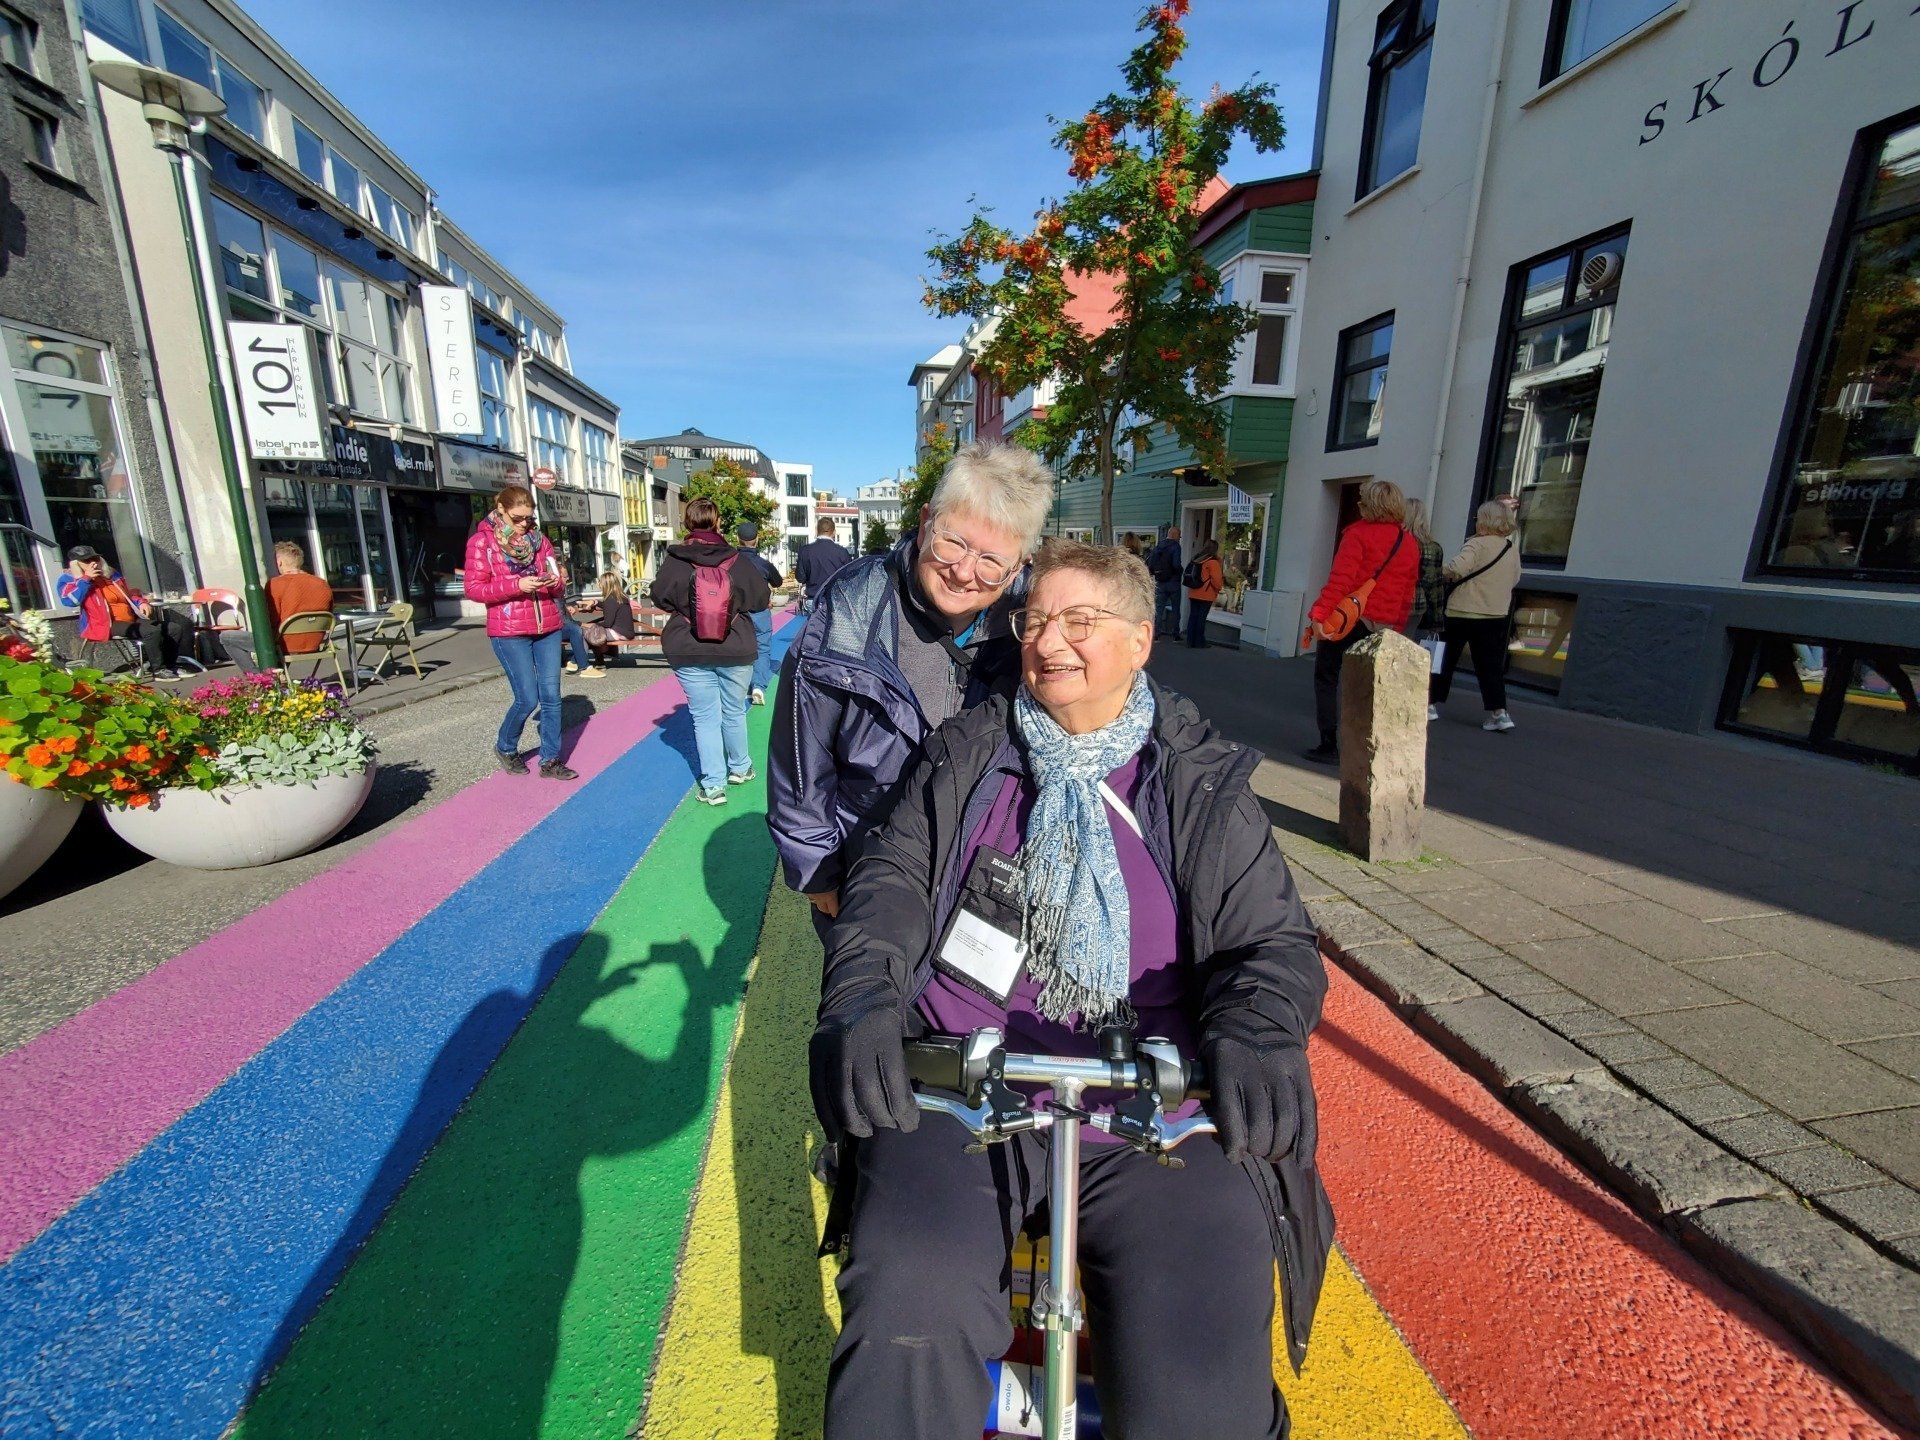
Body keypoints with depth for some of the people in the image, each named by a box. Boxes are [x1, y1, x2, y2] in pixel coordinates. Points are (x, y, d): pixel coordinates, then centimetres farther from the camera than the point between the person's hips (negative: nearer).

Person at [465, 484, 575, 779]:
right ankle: (505, 747, 24)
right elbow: (473, 588, -6)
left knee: (551, 694, 2)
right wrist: (516, 584, -19)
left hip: (548, 628, 4)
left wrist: (555, 583, -9)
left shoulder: (540, 540, 12)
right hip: (509, 632, -4)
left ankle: (551, 760, 12)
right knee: (528, 698, -4)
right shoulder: (481, 541, -1)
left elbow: (558, 587, 16)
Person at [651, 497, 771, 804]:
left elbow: (660, 597, 2)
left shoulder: (675, 560, -7)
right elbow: (762, 597, 0)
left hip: (690, 652, -1)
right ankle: (739, 767, 35)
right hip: (736, 651, 1)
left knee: (705, 716, 5)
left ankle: (713, 785, 4)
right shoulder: (736, 559, -7)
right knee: (734, 712, 17)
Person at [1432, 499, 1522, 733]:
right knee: (1491, 665, 8)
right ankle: (1499, 713, 1)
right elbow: (1515, 579, 18)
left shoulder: (1478, 544, -14)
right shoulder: (1512, 548, 7)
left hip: (1462, 613, -5)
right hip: (1496, 615, 5)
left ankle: (1433, 704, 14)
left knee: (1445, 660, 9)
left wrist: (1444, 572, -10)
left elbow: (1456, 568, -29)